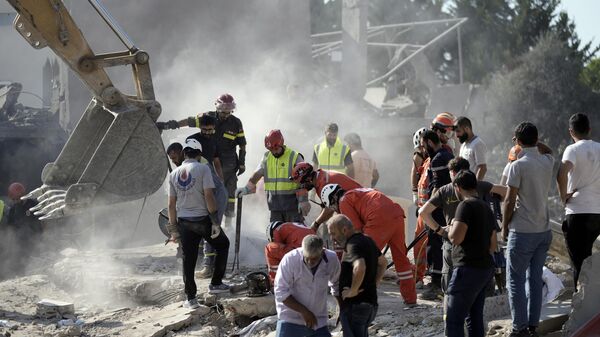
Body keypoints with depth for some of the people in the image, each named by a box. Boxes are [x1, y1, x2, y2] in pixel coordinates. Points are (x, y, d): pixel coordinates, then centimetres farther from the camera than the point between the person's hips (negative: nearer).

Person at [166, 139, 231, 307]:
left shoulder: (174, 174, 8)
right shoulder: (202, 168, -7)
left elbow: (171, 204, 8)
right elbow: (208, 196, -14)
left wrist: (173, 229, 13)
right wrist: (215, 221, -11)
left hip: (184, 221, 4)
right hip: (202, 219, -4)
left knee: (188, 259, 7)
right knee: (223, 245, 19)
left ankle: (191, 298, 6)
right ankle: (216, 283, 17)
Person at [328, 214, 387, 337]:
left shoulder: (353, 245, -17)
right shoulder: (366, 240, 13)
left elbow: (359, 267, -36)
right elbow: (383, 262, 29)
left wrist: (353, 291, -24)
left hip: (355, 304, -10)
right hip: (370, 303, 10)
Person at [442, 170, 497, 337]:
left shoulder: (466, 205, -12)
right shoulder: (486, 207, 17)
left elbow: (455, 238, -21)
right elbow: (493, 246, 21)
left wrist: (449, 227, -2)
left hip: (469, 269, -9)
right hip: (485, 268, 9)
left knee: (454, 320, -9)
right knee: (475, 318, 13)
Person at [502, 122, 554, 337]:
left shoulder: (518, 165, -15)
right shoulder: (548, 162, 3)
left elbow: (509, 201, -13)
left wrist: (504, 227, -1)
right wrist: (535, 142, 21)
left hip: (522, 232, -6)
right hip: (544, 230, 6)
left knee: (515, 279, 2)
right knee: (535, 278, 13)